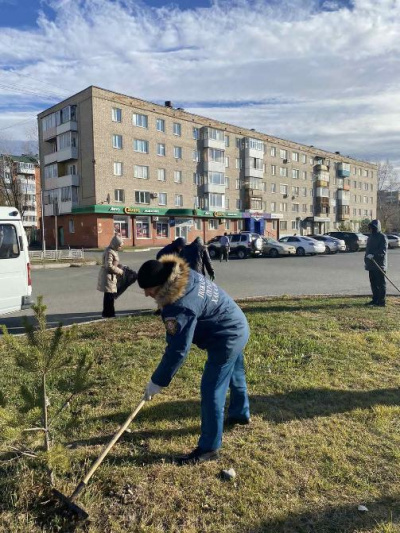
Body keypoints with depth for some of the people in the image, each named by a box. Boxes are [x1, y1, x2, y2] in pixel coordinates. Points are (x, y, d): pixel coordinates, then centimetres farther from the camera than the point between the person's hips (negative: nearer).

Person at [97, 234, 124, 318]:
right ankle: (107, 314, 5)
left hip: (111, 276, 10)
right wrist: (120, 271, -15)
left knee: (111, 295, 15)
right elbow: (109, 266, -23)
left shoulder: (113, 251, 13)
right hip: (108, 276, -10)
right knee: (109, 295, -4)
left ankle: (109, 313, 24)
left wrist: (120, 266, 4)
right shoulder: (109, 252, -19)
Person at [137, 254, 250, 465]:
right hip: (237, 326, 10)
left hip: (226, 338, -10)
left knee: (211, 391, -3)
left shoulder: (180, 306, -35)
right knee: (234, 375, 29)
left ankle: (208, 448, 11)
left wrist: (157, 381, -18)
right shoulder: (184, 274, -7)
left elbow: (178, 349, -29)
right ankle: (240, 413, 54)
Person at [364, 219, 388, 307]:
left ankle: (382, 301, -1)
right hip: (371, 264, 8)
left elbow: (383, 250, -18)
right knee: (373, 283, 12)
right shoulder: (371, 237, 17)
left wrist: (373, 255, -27)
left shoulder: (382, 237, -8)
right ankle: (375, 300, 20)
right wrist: (366, 258, 17)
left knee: (381, 283, -4)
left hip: (379, 264, -8)